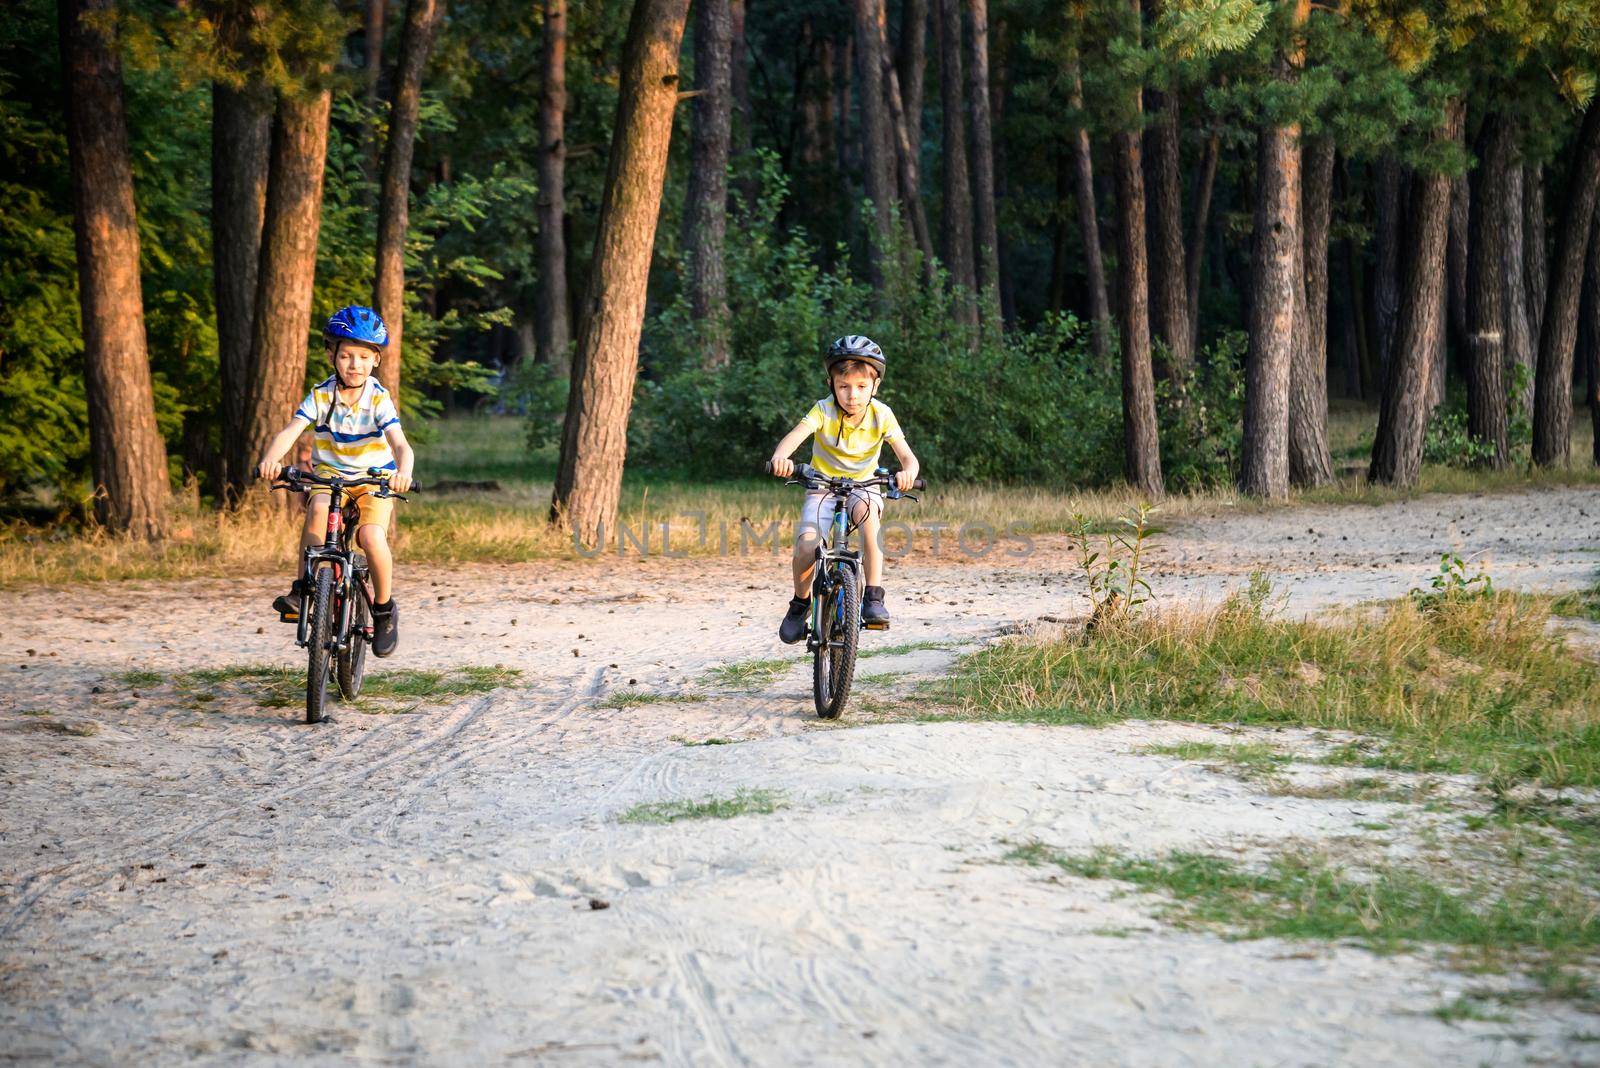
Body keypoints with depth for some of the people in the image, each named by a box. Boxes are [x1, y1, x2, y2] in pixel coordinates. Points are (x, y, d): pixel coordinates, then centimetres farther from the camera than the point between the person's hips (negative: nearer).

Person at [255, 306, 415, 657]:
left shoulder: (379, 400, -13)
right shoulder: (321, 395, -8)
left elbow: (400, 444, -26)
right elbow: (290, 430, -20)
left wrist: (402, 471, -49)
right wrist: (271, 458, -42)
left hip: (373, 481, -1)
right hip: (329, 474, 1)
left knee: (372, 537, -27)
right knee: (318, 509, -34)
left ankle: (384, 609, -3)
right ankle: (303, 587, -22)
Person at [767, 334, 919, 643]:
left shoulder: (881, 415, -16)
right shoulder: (824, 410, -19)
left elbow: (907, 456, -24)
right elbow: (796, 435, -35)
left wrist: (907, 473, -49)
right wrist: (781, 456, -59)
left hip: (863, 485, 0)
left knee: (867, 510, -36)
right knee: (806, 544, -23)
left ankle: (874, 597, -32)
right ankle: (800, 603, 7)